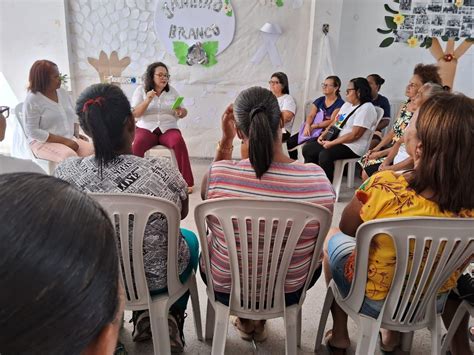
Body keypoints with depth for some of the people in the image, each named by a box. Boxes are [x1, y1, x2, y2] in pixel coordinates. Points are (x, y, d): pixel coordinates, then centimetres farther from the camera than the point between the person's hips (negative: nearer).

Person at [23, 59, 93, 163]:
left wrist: (77, 134, 0)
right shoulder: (32, 100, -9)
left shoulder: (63, 93, 9)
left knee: (92, 151, -22)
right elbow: (32, 131, -14)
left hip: (70, 139, 6)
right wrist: (64, 140, -19)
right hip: (44, 142, -5)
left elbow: (73, 116, 20)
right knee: (70, 158, -34)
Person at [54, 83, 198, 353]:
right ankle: (172, 320, 25)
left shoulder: (65, 173, -20)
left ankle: (144, 318, 35)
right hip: (155, 278, -2)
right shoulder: (161, 171, -27)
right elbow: (182, 213, -5)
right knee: (190, 239, 29)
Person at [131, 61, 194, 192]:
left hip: (168, 128, 1)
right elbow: (135, 114, -1)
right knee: (137, 144, -34)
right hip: (146, 128, -1)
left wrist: (181, 111, -12)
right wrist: (147, 101, -16)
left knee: (179, 142, -32)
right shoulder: (141, 90, 9)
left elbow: (183, 113, 13)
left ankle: (186, 182, -27)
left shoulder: (172, 91, 14)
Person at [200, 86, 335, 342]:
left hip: (225, 288, 0)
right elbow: (316, 237, -3)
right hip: (288, 292, 1)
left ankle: (247, 317, 37)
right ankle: (259, 318, 37)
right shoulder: (318, 179, -24)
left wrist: (226, 139, -7)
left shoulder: (219, 174, -27)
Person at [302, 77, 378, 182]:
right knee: (307, 148, 0)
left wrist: (332, 143, -20)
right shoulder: (347, 104, 16)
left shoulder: (366, 108, -13)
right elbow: (334, 122, 18)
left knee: (325, 155, -33)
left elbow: (355, 135, -21)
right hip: (335, 141, 10)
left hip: (352, 147, -9)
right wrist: (323, 135, 0)